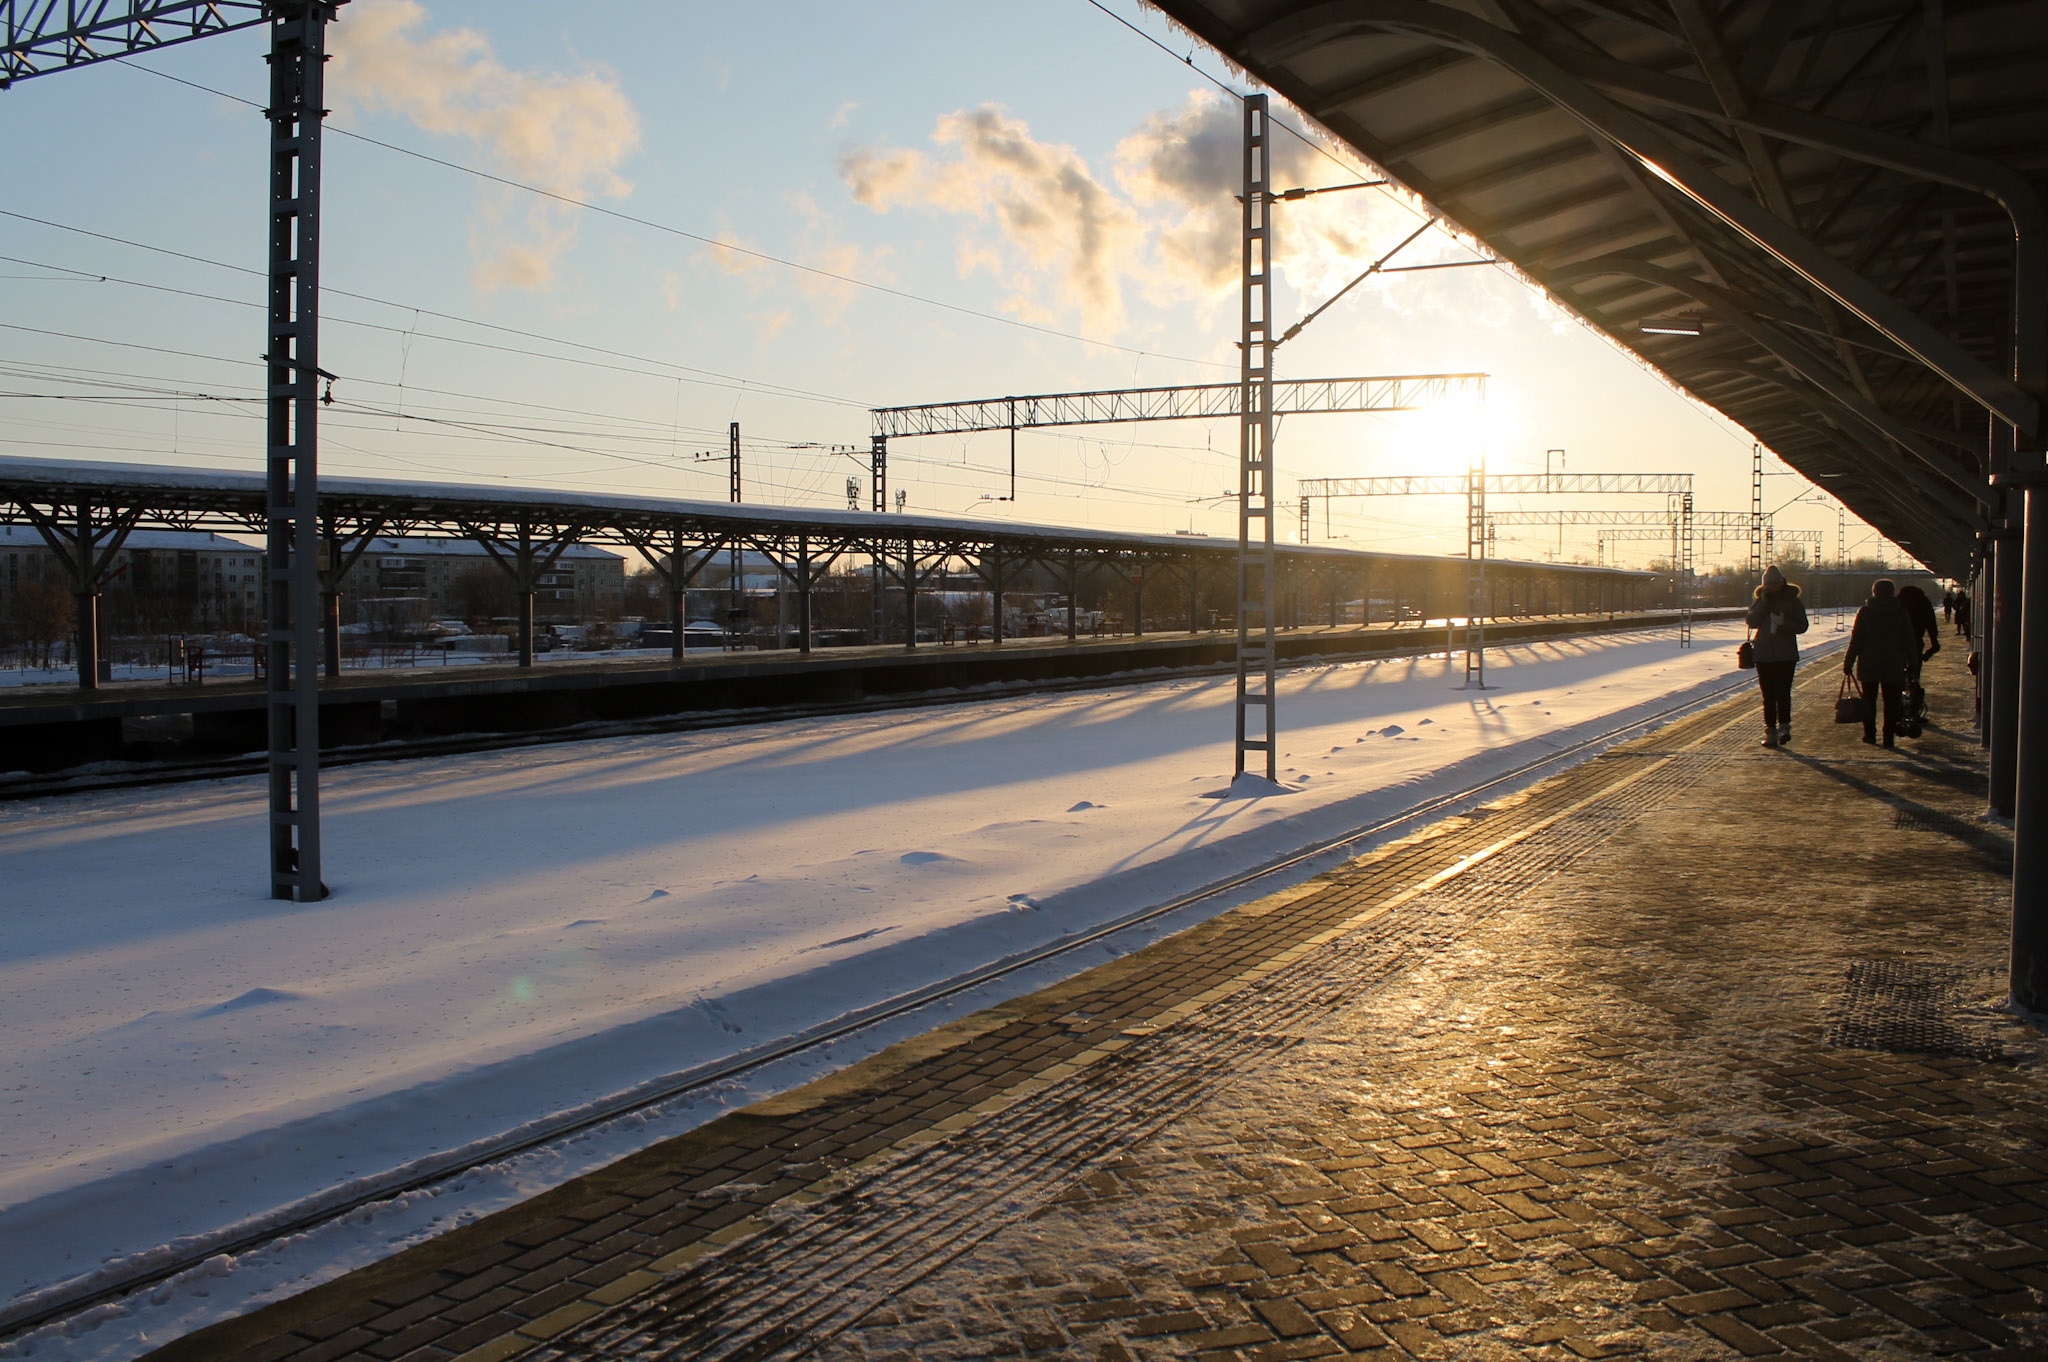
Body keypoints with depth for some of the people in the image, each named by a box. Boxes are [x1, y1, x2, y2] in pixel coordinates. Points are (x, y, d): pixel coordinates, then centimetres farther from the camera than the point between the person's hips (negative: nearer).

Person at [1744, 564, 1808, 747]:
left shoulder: (1792, 601, 2)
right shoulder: (1760, 600, 8)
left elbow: (1802, 626, -2)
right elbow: (1751, 622, -5)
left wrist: (1784, 622, -18)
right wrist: (1763, 602, -11)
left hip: (1786, 654, -2)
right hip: (1763, 654, 2)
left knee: (1783, 692, -9)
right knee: (1768, 695, 4)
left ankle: (1784, 726, 1)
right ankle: (1770, 731, 6)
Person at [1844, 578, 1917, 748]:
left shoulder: (1865, 612, -2)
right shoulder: (1901, 613, 1)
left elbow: (1856, 640, -4)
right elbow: (1908, 641, 3)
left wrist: (1848, 663, 0)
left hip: (1868, 665, 0)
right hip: (1893, 666, 0)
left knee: (1869, 700, 12)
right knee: (1891, 702, 3)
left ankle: (1870, 734, 12)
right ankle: (1889, 737, -2)